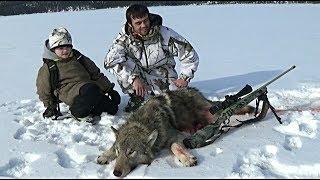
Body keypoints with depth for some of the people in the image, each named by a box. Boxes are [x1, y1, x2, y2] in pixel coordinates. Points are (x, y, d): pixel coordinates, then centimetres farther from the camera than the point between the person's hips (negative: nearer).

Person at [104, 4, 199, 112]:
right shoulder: (125, 38, -13)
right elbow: (110, 60, -29)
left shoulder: (165, 35, -17)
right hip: (140, 81, 1)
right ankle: (137, 98, -6)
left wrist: (184, 78, -12)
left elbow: (190, 55, -8)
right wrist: (134, 78, -37)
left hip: (164, 83, 0)